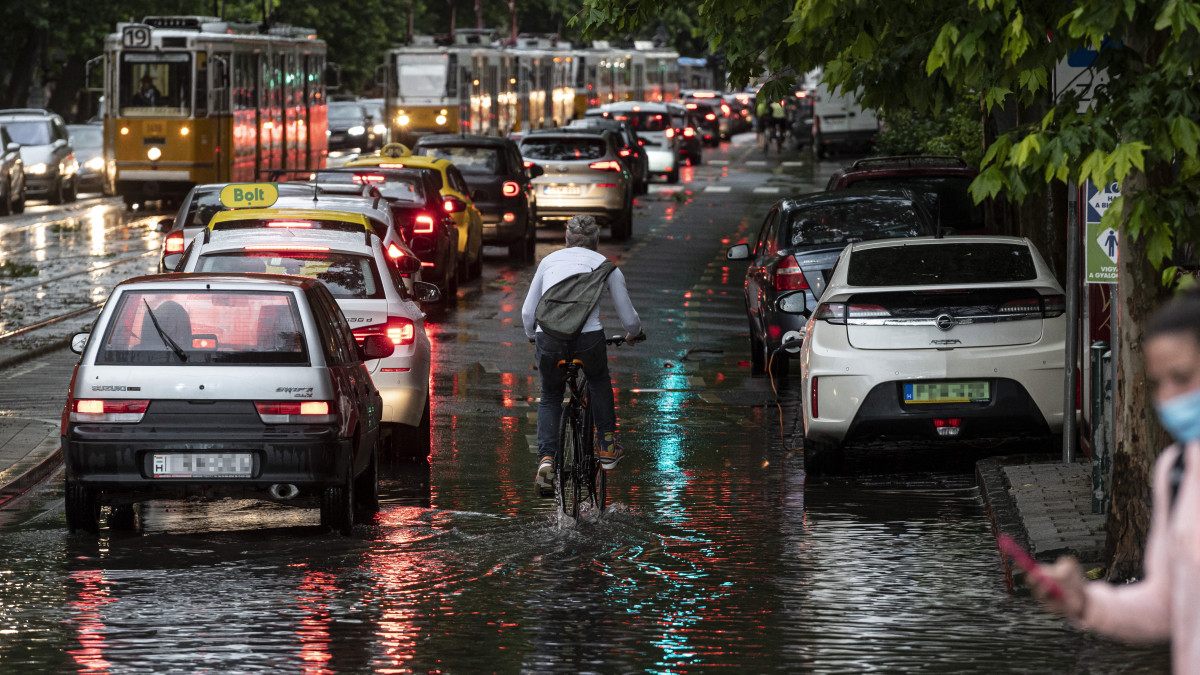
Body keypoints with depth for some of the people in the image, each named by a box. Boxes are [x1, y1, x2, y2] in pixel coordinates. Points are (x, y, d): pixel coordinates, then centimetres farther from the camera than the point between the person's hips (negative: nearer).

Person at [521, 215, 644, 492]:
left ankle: (546, 459, 6)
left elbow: (527, 313, 22)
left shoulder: (549, 260, 23)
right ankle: (608, 448, 32)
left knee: (550, 397, 25)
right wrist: (634, 334, 44)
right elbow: (629, 318, 21)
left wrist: (533, 337, 43)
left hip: (549, 337, 1)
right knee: (598, 381, 33)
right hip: (588, 338, -1)